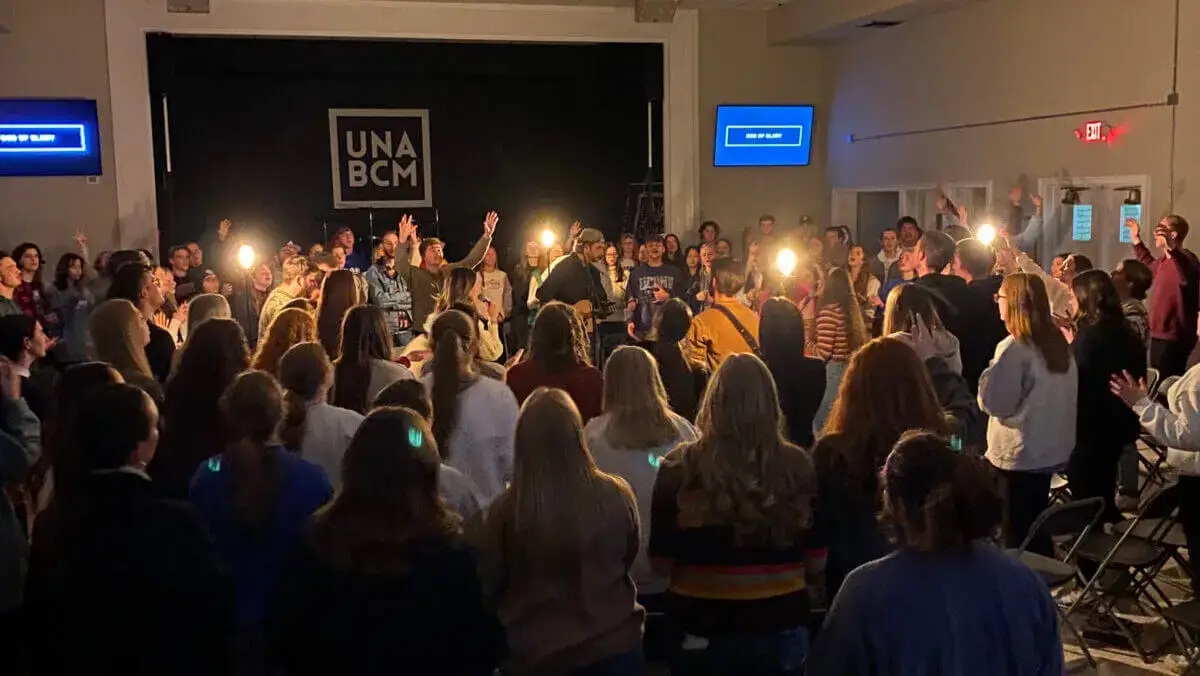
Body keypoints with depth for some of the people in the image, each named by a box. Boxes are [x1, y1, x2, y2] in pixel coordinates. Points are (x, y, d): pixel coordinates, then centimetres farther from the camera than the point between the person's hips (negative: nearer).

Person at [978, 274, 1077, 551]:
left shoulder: (1013, 347, -19)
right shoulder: (1058, 342, 5)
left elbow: (993, 402, -17)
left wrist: (988, 373, -1)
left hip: (1021, 453, -8)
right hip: (1051, 449, 8)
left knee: (1018, 532, 3)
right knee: (1036, 524, 19)